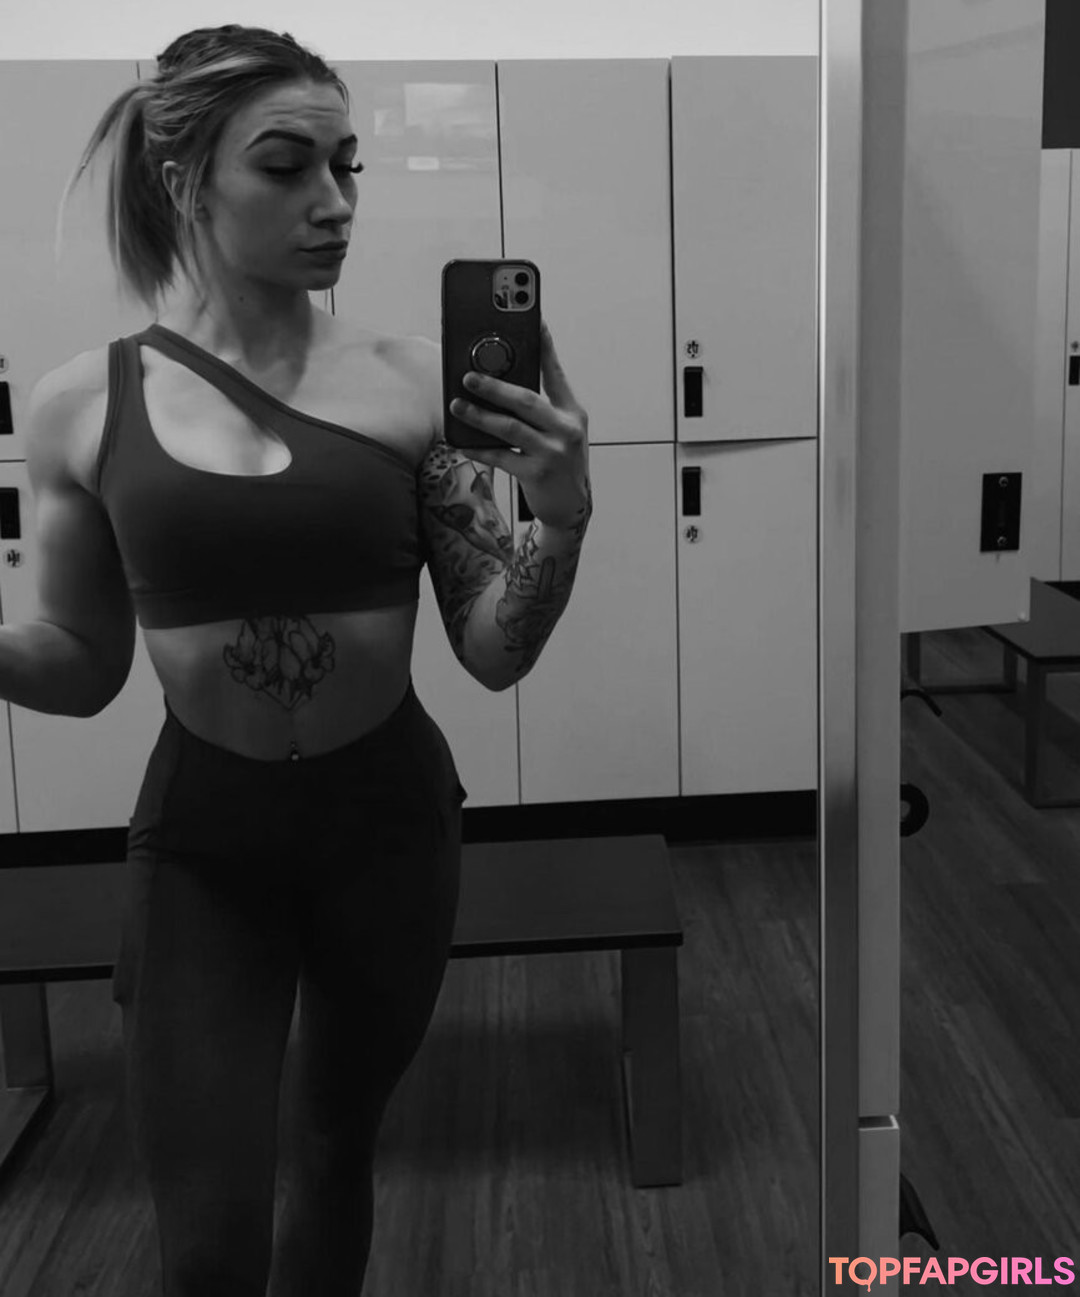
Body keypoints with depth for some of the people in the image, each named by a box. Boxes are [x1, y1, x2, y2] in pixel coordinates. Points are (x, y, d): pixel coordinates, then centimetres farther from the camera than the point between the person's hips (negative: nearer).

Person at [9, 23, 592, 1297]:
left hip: (389, 820, 1)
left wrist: (562, 518, -23)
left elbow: (495, 653, -6)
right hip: (201, 837, 0)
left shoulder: (413, 381, -8)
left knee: (340, 1142, 21)